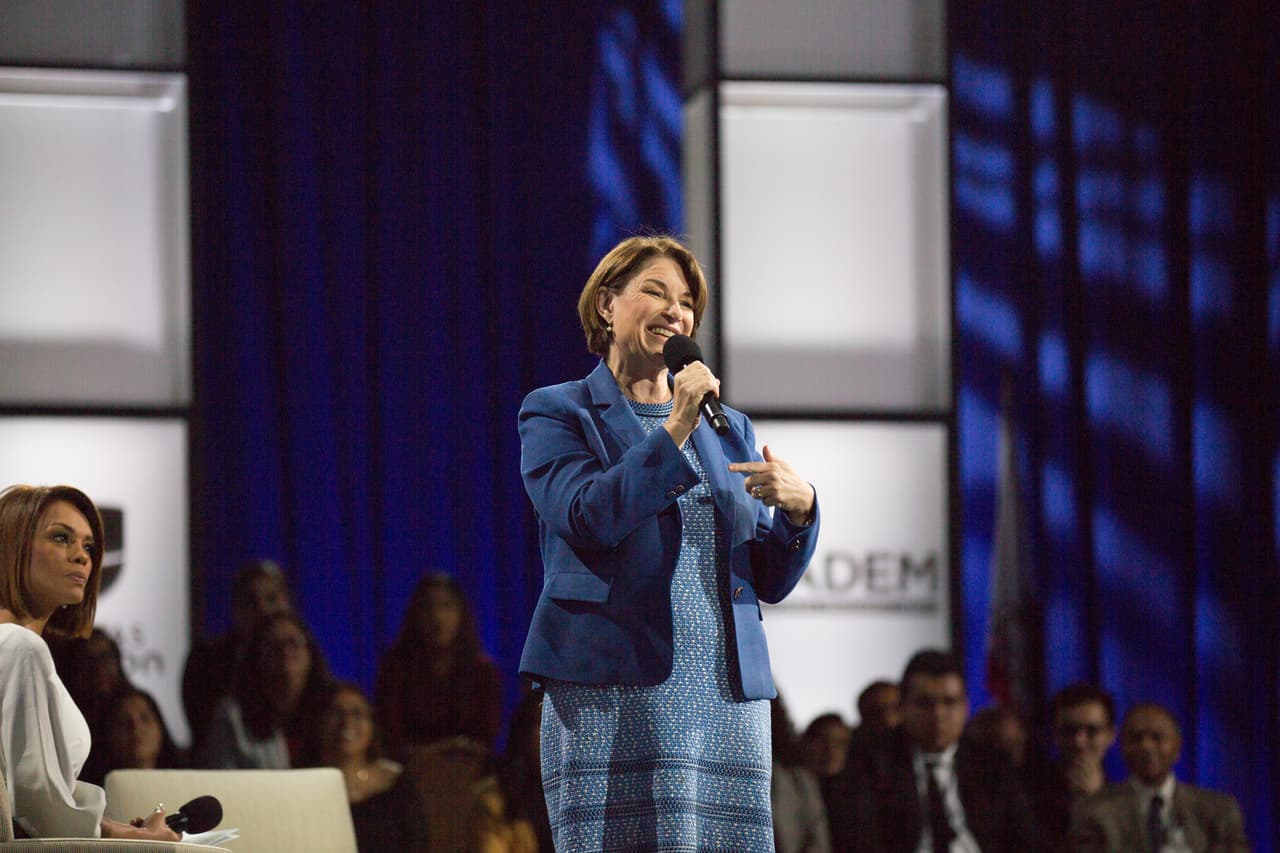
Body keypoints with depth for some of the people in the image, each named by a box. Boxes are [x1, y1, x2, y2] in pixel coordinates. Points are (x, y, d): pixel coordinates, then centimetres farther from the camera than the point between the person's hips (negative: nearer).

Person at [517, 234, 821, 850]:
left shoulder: (729, 429, 21)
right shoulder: (557, 413, 8)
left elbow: (770, 582, 17)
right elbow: (586, 519, -12)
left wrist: (799, 509, -3)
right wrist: (674, 433, -13)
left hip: (726, 698, 4)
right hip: (610, 696, -4)